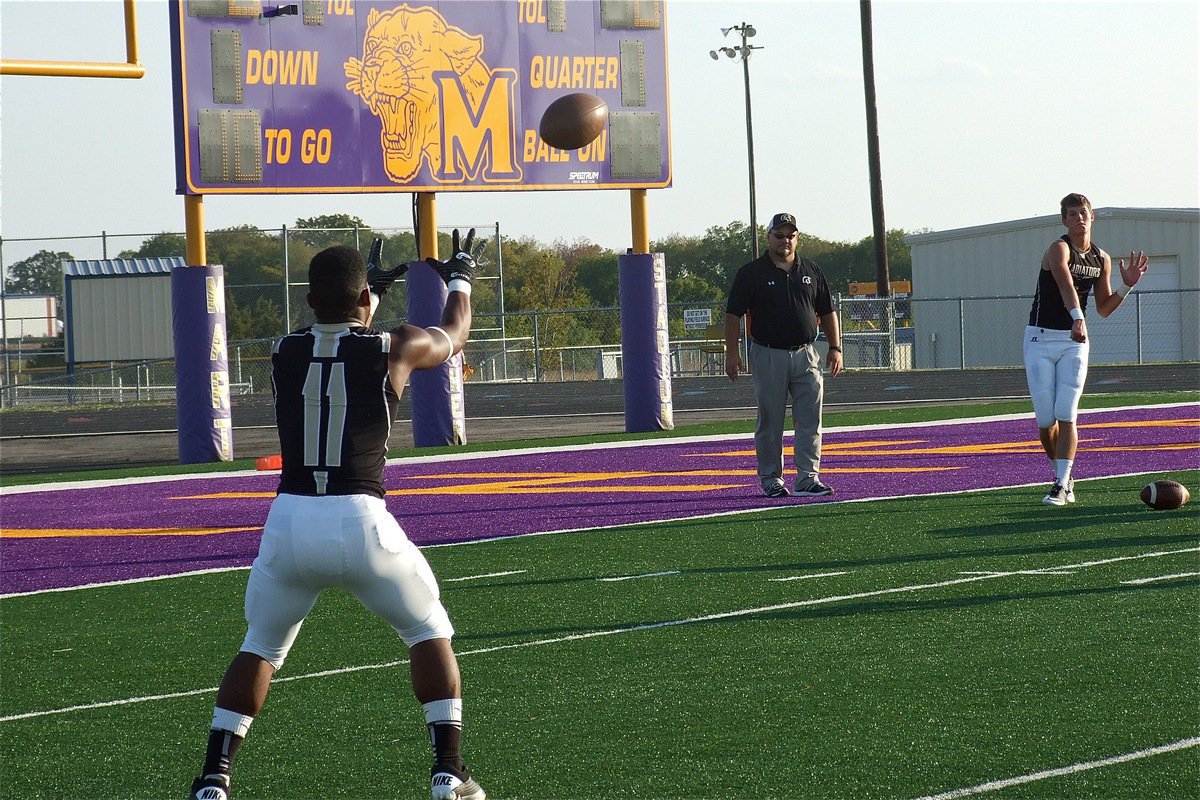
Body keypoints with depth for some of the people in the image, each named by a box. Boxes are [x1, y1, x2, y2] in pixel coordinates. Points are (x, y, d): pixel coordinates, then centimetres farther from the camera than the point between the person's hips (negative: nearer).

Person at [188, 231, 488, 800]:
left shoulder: (283, 353, 8)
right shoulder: (393, 349, 2)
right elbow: (452, 338, 25)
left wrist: (370, 288, 47)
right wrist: (459, 279, 45)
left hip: (289, 523, 2)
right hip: (360, 523, -2)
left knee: (261, 646, 21)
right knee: (429, 630, 19)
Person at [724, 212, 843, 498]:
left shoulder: (811, 272, 11)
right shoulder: (751, 273, 0)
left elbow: (827, 313, 16)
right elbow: (734, 314, -2)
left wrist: (835, 348, 8)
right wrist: (732, 352, -9)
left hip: (805, 355, 3)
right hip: (768, 355, -3)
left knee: (810, 420, -3)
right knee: (770, 423, 3)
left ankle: (807, 479, -3)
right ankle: (771, 480, 11)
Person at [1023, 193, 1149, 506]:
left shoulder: (1102, 260, 7)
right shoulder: (1059, 249, -13)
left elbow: (1103, 308, 16)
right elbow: (1066, 286, -34)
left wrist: (1127, 285, 1)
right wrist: (1078, 318, -51)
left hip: (1074, 342, 3)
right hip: (1040, 339, -3)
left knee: (1066, 415, -10)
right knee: (1046, 419, -2)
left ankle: (1061, 485, -10)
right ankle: (1063, 474, 19)